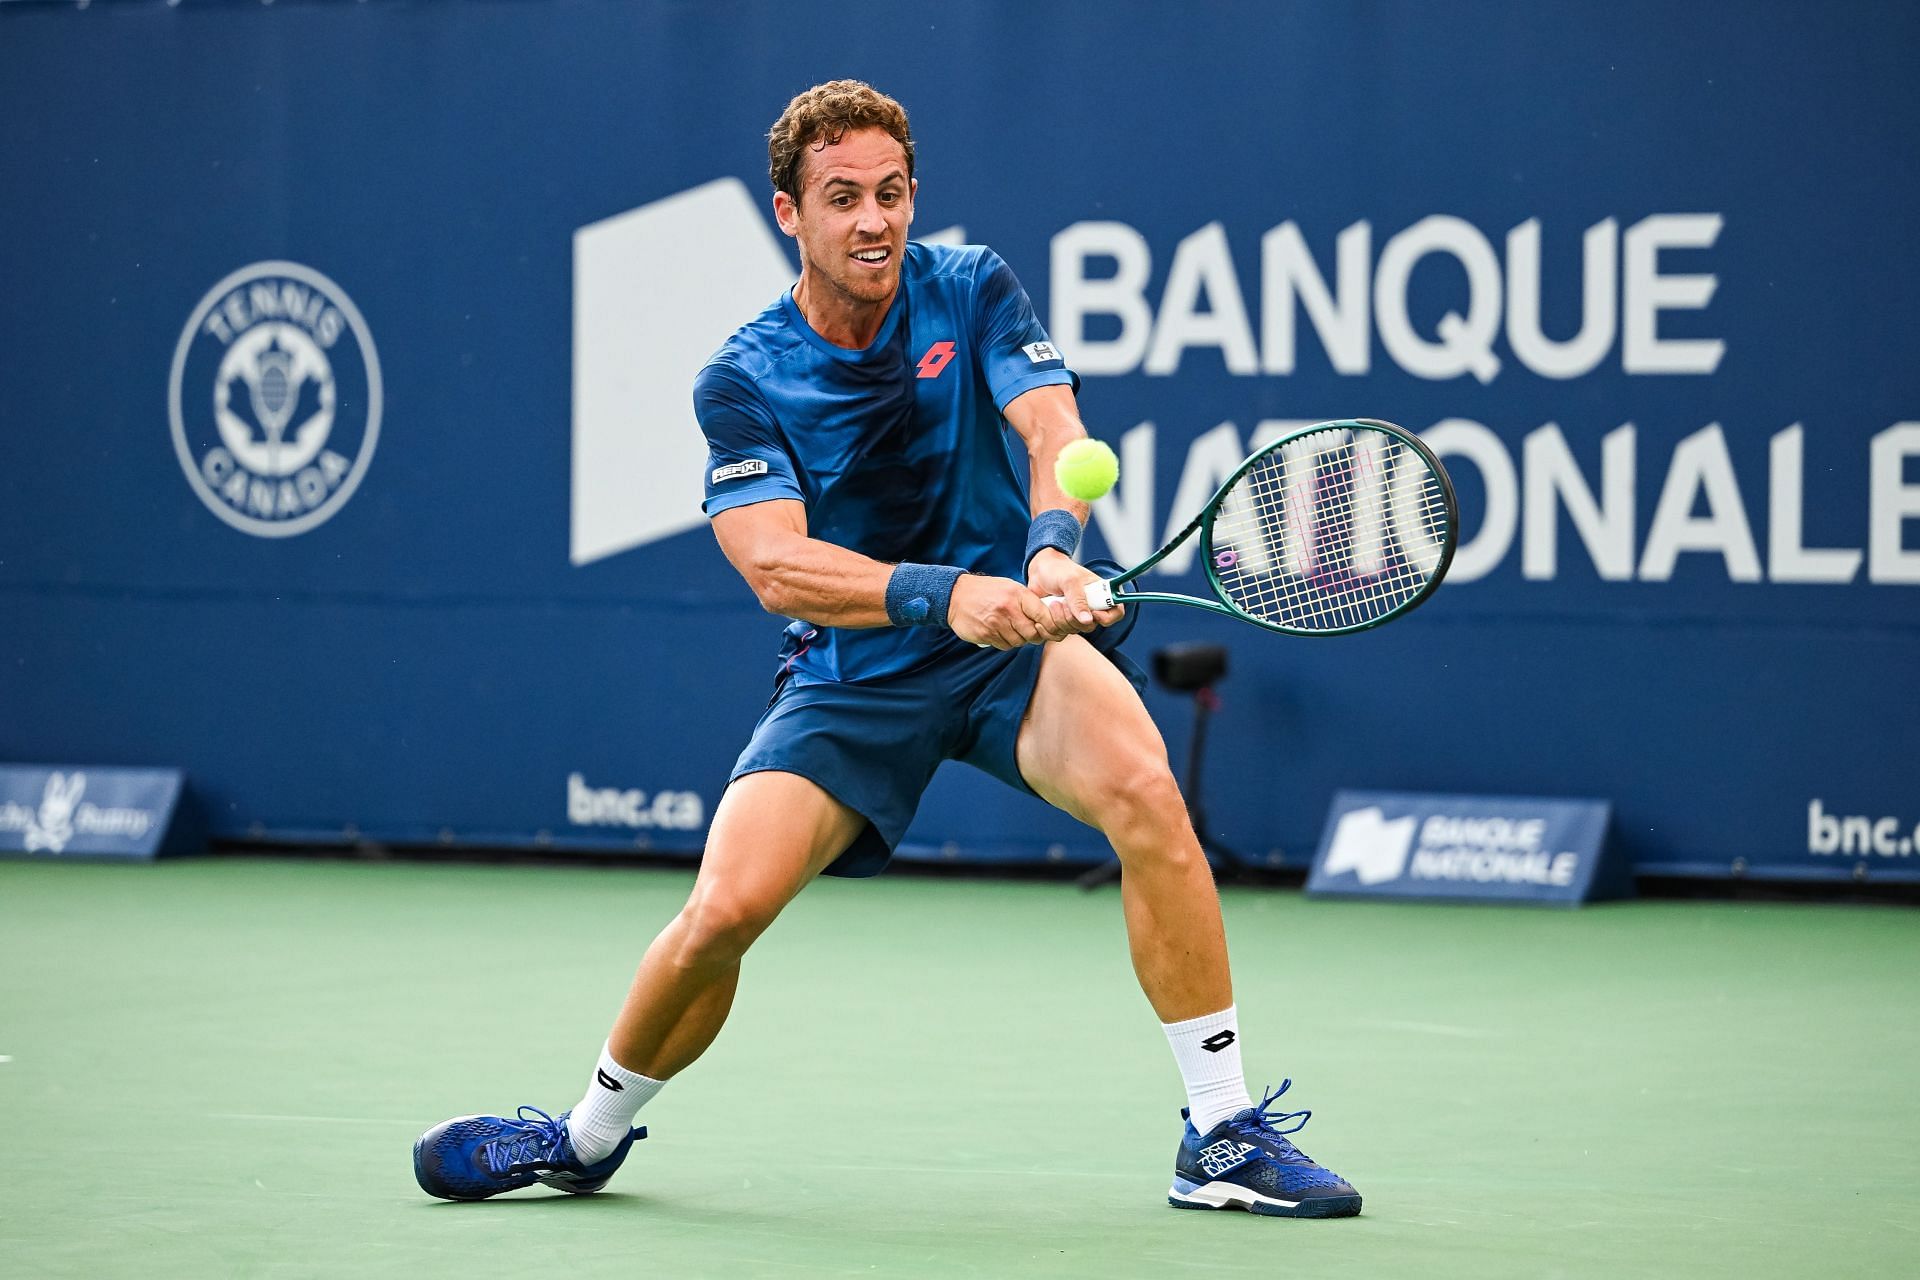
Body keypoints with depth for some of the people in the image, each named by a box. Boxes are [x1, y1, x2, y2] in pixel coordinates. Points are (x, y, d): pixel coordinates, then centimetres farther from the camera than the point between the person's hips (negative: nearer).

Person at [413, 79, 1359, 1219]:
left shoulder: (973, 290, -4)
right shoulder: (743, 383, -8)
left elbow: (1053, 429, -19)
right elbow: (776, 566, -21)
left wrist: (1052, 552, -42)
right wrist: (943, 595, -38)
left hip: (1016, 640, 0)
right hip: (851, 674, 0)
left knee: (1142, 787, -30)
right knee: (724, 910, -17)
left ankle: (1224, 1135, -21)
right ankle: (589, 1136, 13)